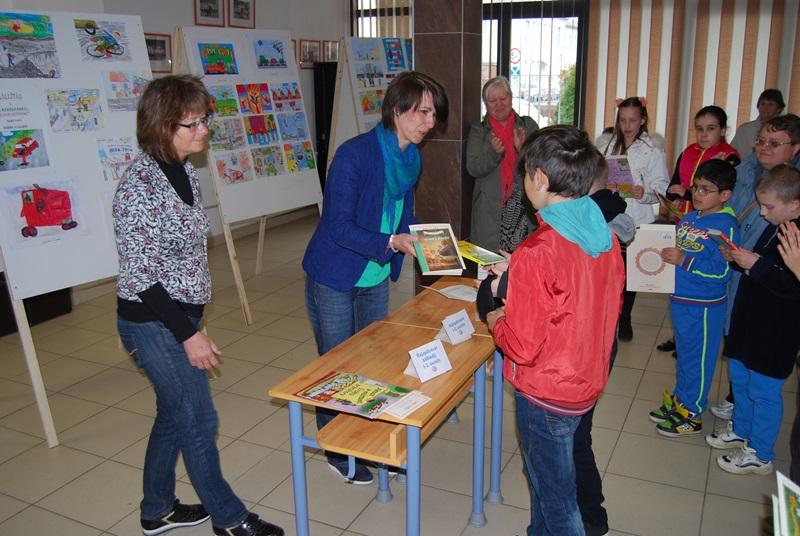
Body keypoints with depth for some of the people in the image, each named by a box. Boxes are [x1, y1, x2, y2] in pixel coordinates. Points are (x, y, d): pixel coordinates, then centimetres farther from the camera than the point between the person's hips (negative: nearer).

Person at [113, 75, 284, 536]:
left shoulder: (185, 173, 4)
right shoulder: (140, 184, -22)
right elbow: (140, 275, -22)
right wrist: (188, 333, -19)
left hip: (181, 314, 8)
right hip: (153, 323, -8)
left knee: (174, 414, 19)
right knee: (199, 419, 5)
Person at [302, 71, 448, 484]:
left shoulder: (411, 158, 1)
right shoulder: (354, 155, -23)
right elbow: (338, 226, -25)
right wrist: (391, 243, -35)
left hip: (376, 279, 7)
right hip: (334, 279, -7)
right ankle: (337, 453, 26)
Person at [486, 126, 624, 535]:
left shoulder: (536, 254, -28)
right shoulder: (606, 236, -4)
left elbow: (521, 347, -26)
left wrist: (495, 320, -5)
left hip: (547, 393, -8)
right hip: (588, 381, 8)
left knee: (556, 498, 13)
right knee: (548, 476, 28)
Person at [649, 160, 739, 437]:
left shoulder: (726, 226, -18)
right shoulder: (688, 218, 5)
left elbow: (723, 271, -24)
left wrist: (683, 261, -26)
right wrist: (665, 254, -1)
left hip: (703, 307, -7)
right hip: (679, 299, 8)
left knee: (698, 360, 6)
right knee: (683, 354, 22)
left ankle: (692, 413, 20)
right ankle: (679, 399, 37)